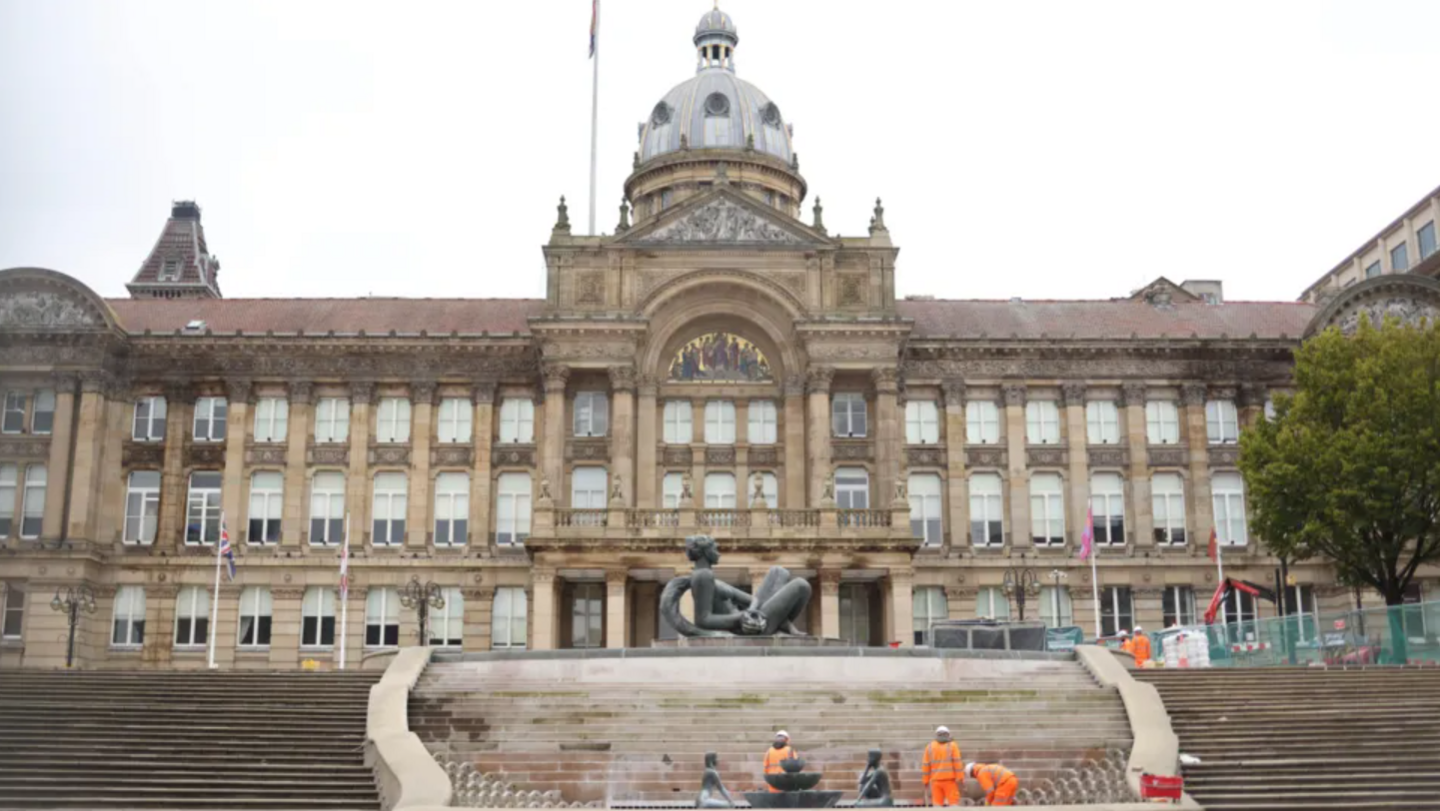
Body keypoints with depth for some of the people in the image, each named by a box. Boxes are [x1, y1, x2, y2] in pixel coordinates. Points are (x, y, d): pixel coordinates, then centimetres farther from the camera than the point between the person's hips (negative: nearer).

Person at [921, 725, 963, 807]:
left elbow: (925, 765, 2)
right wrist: (960, 778, -12)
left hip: (935, 780, 2)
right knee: (953, 803, -1)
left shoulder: (929, 746, 5)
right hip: (950, 779, -2)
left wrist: (925, 781, 7)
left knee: (937, 804, 3)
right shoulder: (952, 745, -1)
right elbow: (957, 762, -10)